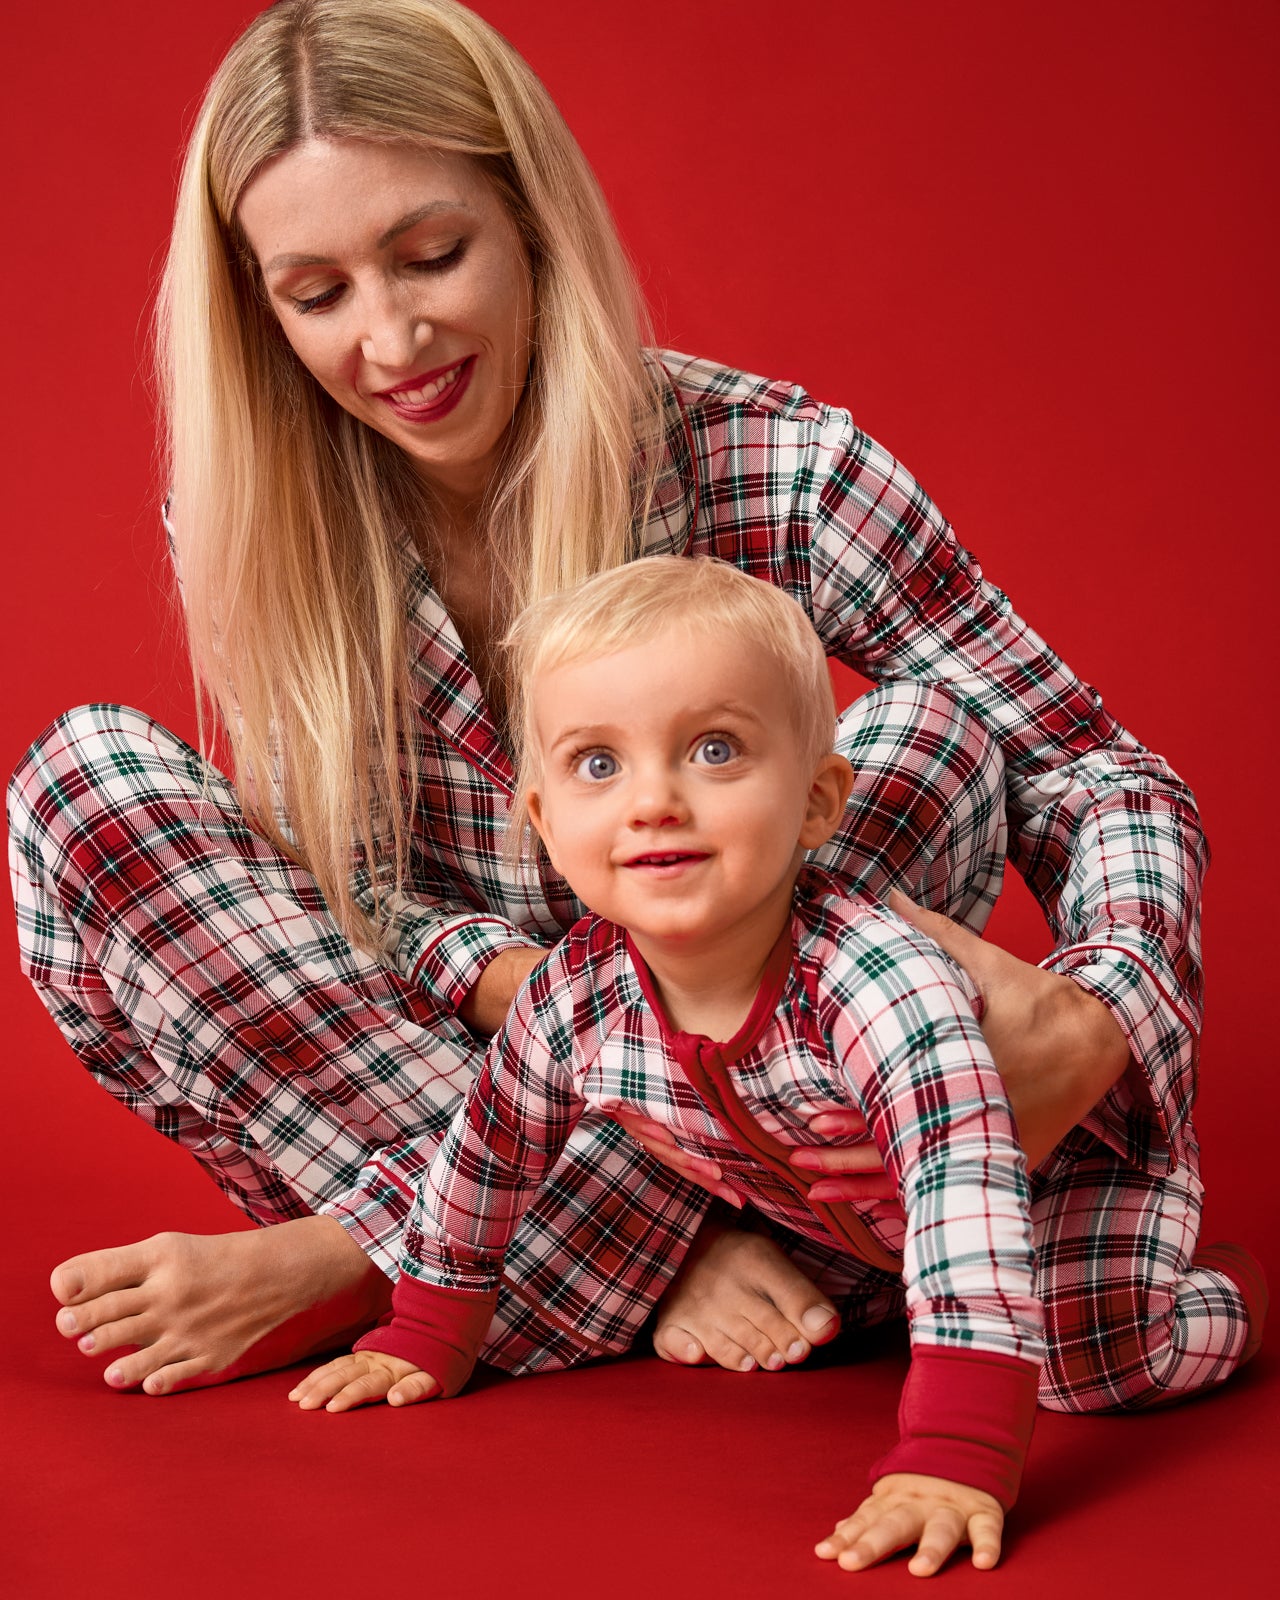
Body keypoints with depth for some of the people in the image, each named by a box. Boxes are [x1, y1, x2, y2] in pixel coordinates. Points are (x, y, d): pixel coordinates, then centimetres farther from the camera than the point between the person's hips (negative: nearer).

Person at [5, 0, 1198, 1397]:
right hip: (416, 1085, 1)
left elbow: (1109, 784, -11)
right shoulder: (255, 524, -8)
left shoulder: (777, 472, -14)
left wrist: (1093, 1033, -35)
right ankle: (628, 1250, -27)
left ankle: (352, 1268, -26)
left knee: (940, 724, -23)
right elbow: (358, 887, -6)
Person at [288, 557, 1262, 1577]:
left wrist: (954, 1461, -62)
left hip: (1072, 1158, -6)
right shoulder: (574, 1001, -25)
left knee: (1089, 1355, -23)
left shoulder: (879, 984, -44)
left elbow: (969, 1194, -53)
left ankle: (1219, 1295, 10)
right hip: (847, 1225, 6)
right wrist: (423, 1343, 3)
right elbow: (486, 1159, -5)